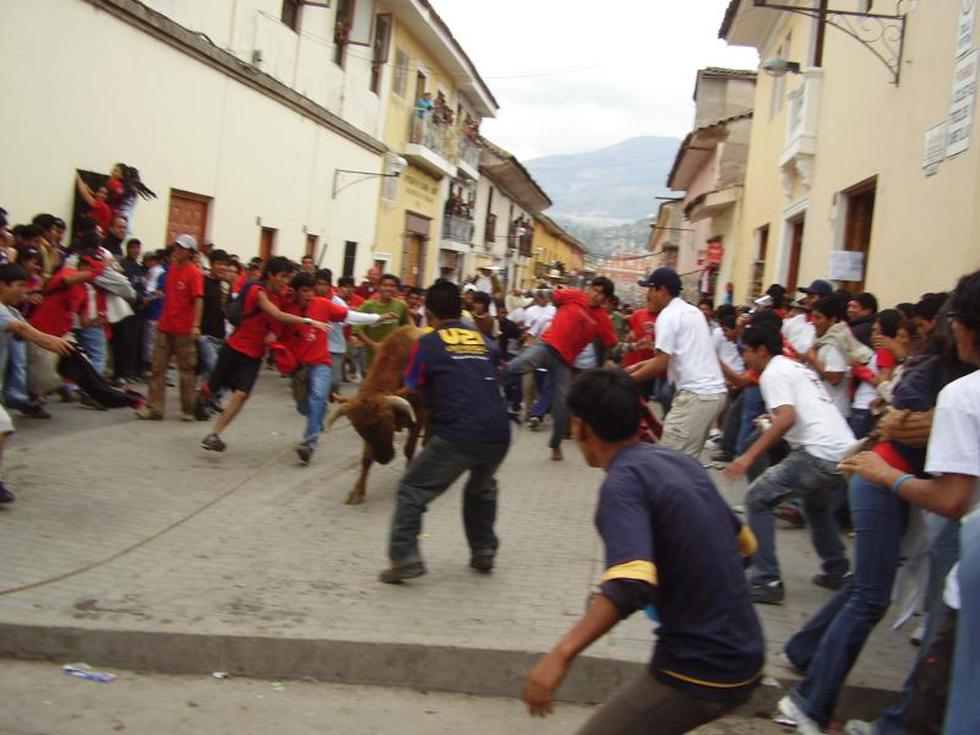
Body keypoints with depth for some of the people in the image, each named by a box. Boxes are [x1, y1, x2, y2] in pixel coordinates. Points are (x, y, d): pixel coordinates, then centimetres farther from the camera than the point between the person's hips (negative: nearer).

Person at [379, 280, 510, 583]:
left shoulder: (428, 342, 6)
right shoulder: (481, 339, 16)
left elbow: (413, 390, 11)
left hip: (457, 436, -5)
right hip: (498, 434, 5)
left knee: (412, 490, 10)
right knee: (482, 488, 32)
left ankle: (405, 558, 2)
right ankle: (484, 552, 33)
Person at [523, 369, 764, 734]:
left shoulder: (623, 482, -16)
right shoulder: (681, 461, 7)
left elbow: (631, 584, -33)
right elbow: (743, 540, 21)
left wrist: (561, 655, -35)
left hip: (700, 673, -9)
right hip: (745, 658, 9)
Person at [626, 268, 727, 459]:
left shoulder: (668, 315, -8)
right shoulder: (693, 312, 20)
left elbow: (661, 364, -13)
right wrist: (640, 365, 26)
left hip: (696, 394, -9)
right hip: (714, 392, 9)